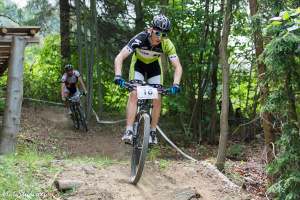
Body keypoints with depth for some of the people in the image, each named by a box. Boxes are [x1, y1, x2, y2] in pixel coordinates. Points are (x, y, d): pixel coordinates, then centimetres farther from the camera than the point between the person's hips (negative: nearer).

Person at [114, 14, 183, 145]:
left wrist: (176, 84, -43)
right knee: (134, 94, -20)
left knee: (157, 99, -9)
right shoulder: (140, 39, -37)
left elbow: (178, 67, -27)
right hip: (138, 64, -2)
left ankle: (153, 132, 4)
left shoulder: (167, 44, -31)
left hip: (154, 66, 2)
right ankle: (128, 131, -21)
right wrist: (118, 76, -54)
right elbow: (119, 58, -39)